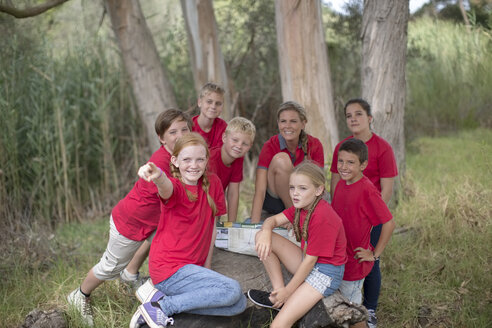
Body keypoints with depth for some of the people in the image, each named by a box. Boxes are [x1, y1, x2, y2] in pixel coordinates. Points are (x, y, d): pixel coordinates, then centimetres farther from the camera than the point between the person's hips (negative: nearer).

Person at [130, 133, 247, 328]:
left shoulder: (212, 183, 5)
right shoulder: (175, 187, -13)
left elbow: (211, 224, 10)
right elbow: (167, 188, -39)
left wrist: (207, 264, 6)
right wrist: (158, 177, -63)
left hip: (194, 267, 8)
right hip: (169, 268, -8)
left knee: (239, 305, -2)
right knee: (232, 289, -23)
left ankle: (163, 294, -2)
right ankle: (159, 307, -14)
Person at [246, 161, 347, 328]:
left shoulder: (322, 217, -25)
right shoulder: (302, 206, 1)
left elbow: (310, 260, -21)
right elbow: (273, 220, 3)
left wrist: (287, 291, -14)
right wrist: (266, 232, -23)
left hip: (326, 272, -9)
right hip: (308, 262, 9)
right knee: (263, 237, -3)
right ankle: (278, 294, -1)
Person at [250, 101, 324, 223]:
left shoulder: (314, 145, -11)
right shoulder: (270, 146, -17)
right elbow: (260, 190, -25)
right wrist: (254, 224, -36)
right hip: (274, 201, -1)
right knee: (281, 159, -29)